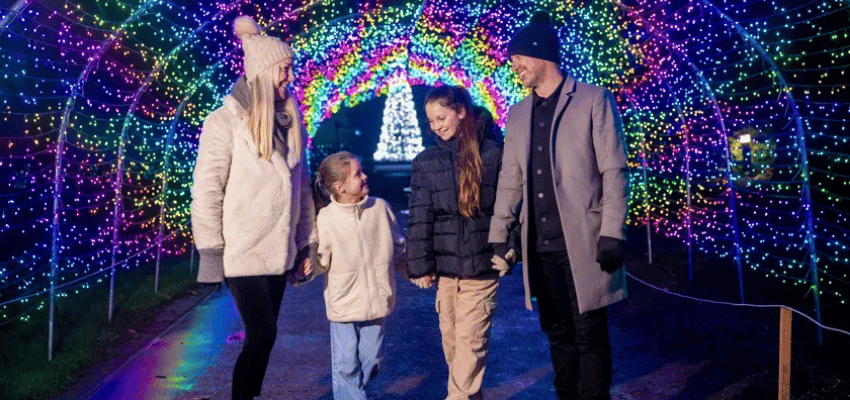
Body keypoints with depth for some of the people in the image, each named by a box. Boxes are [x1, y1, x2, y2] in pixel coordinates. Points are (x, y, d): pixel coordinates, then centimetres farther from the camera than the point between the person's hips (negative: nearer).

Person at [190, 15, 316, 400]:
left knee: (263, 336, 11)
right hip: (243, 252, -5)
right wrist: (211, 250, -11)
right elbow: (207, 189, -9)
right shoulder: (226, 120, -8)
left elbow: (301, 185, 13)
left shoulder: (290, 121, 9)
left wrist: (306, 242, 12)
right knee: (262, 335, -6)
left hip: (279, 251, 6)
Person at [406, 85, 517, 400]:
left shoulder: (491, 153, 1)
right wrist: (420, 265, 2)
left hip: (481, 264, -3)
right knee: (450, 337, 9)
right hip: (444, 264, 3)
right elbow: (419, 217, 5)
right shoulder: (425, 161, 7)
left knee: (470, 338, -4)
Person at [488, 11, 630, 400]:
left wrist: (612, 233, -13)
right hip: (539, 245, 5)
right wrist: (499, 235, 12)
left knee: (589, 335, 2)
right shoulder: (518, 113, 14)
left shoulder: (594, 100, -1)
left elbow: (614, 171, -6)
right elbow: (510, 179, 16)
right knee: (558, 334, 13)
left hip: (582, 242, -5)